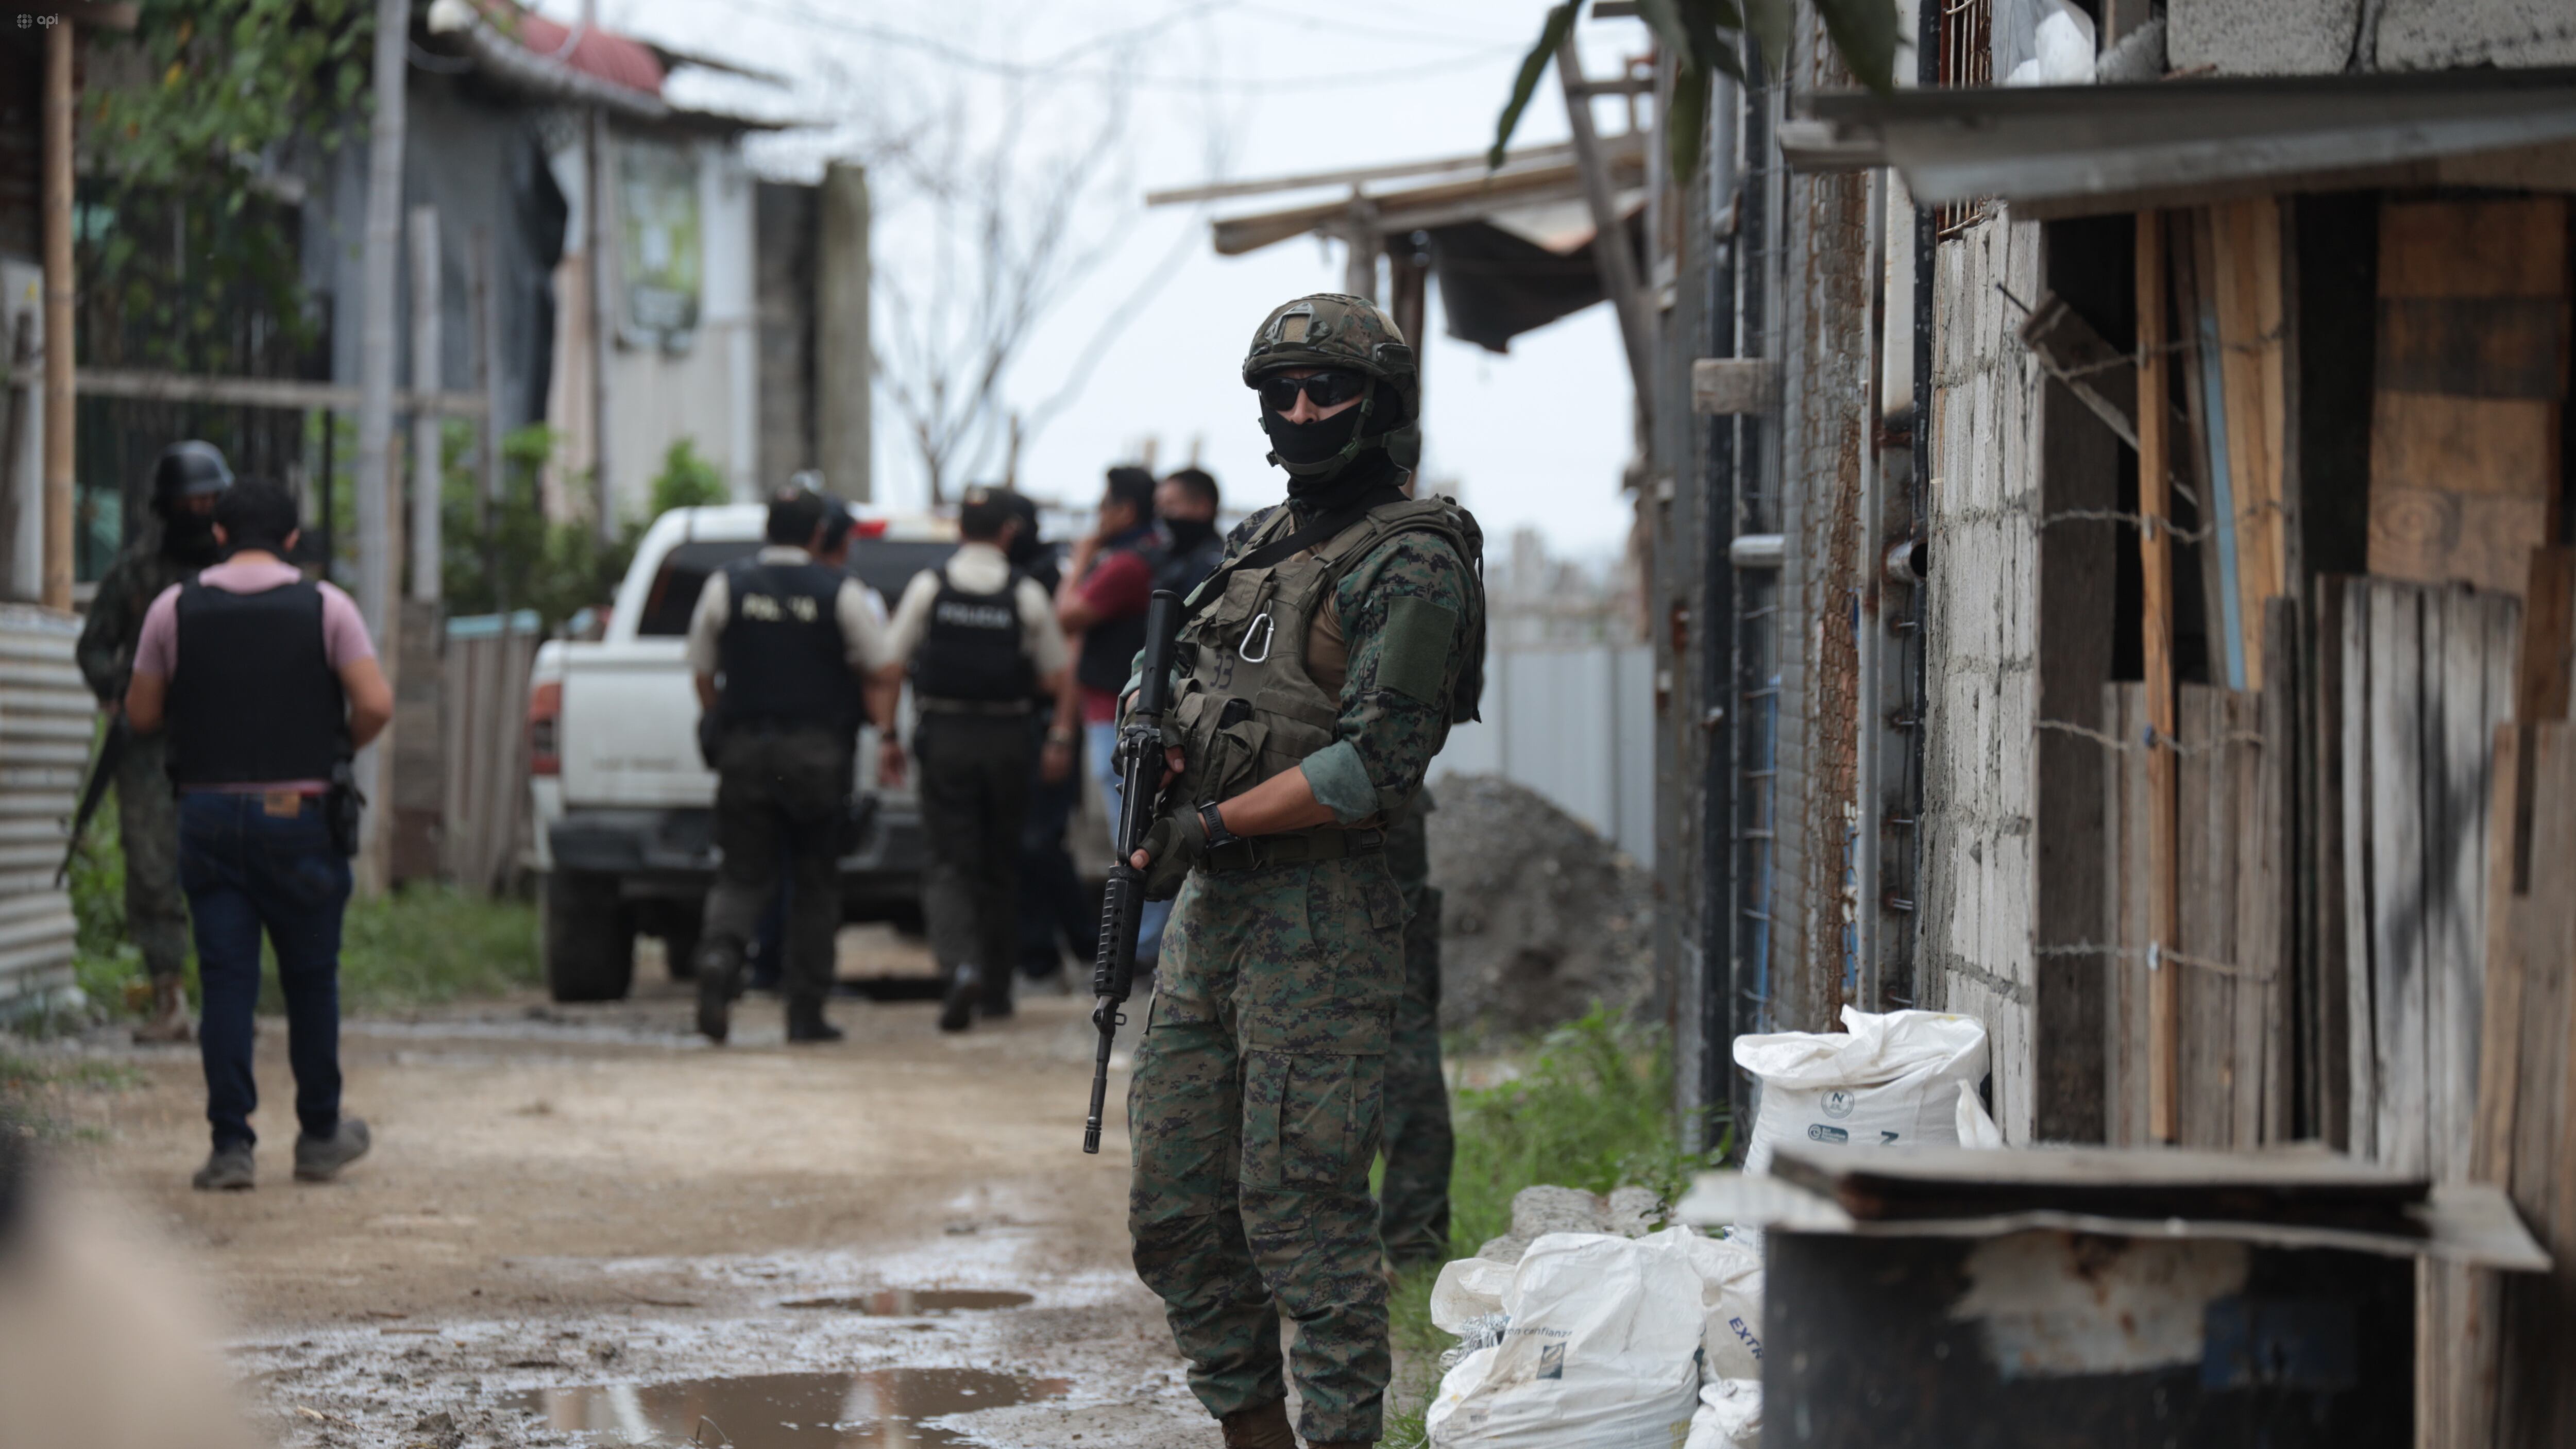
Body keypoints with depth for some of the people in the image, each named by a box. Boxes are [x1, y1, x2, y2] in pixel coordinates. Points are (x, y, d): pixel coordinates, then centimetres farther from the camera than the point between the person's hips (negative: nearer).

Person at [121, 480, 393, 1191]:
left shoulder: (175, 608, 1)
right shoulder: (326, 607, -3)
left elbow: (141, 713, 6)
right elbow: (376, 705, -11)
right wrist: (340, 745, 9)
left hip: (209, 813, 1)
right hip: (302, 814, -1)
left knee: (226, 979, 2)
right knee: (311, 978, 11)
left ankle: (231, 1143, -4)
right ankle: (319, 1137, 20)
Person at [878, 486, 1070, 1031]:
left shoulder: (928, 587, -3)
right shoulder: (1027, 595, -4)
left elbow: (889, 666, -4)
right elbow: (1055, 676, 1)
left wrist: (890, 736, 5)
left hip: (944, 739, -1)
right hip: (1006, 740, 1)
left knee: (951, 862, 0)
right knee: (1001, 863, 14)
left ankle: (962, 965, -25)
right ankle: (996, 989, 21)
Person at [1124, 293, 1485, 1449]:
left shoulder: (1410, 564, -9)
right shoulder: (1257, 547, 17)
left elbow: (1375, 764, -16)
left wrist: (1216, 825, -16)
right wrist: (1161, 760, 3)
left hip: (1319, 919, -9)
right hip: (1209, 913, 9)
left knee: (1303, 1212, -10)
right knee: (1176, 1211, 10)